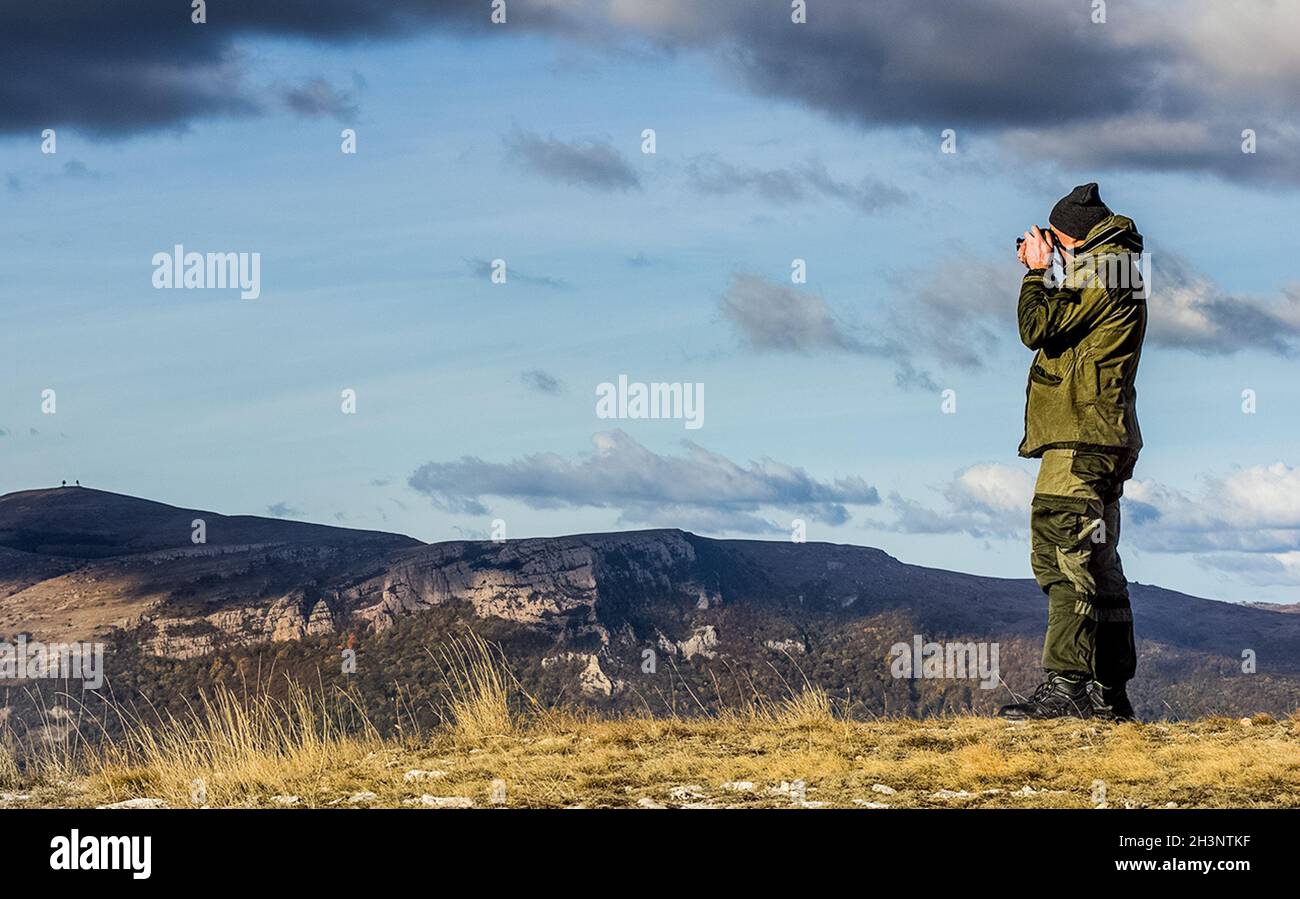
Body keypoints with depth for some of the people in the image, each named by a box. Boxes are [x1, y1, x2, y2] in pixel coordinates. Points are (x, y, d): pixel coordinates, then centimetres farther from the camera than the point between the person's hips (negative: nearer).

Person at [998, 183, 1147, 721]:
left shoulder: (1099, 270, -11)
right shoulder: (1119, 270, 21)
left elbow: (1037, 328, -14)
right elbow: (1064, 323, 30)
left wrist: (1039, 271, -1)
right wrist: (1045, 270, 22)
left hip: (1079, 438, -11)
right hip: (1104, 440, 11)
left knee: (1062, 556, -14)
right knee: (1096, 565, 11)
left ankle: (1065, 686, -20)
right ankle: (1110, 692, 13)